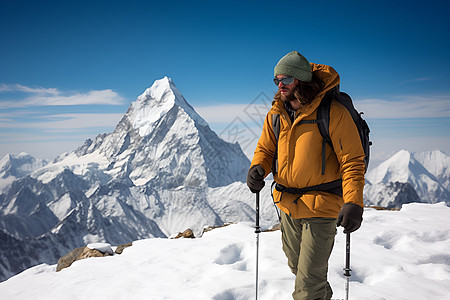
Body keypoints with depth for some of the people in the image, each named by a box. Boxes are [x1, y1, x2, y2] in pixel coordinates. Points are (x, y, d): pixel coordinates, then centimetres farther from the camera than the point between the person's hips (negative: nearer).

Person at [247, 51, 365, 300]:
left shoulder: (333, 112, -17)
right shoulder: (276, 114, 0)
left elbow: (352, 161, -16)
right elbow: (265, 149, 10)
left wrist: (353, 203, -28)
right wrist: (258, 168, -12)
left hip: (321, 207, -6)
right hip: (287, 205, 7)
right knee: (296, 266, 28)